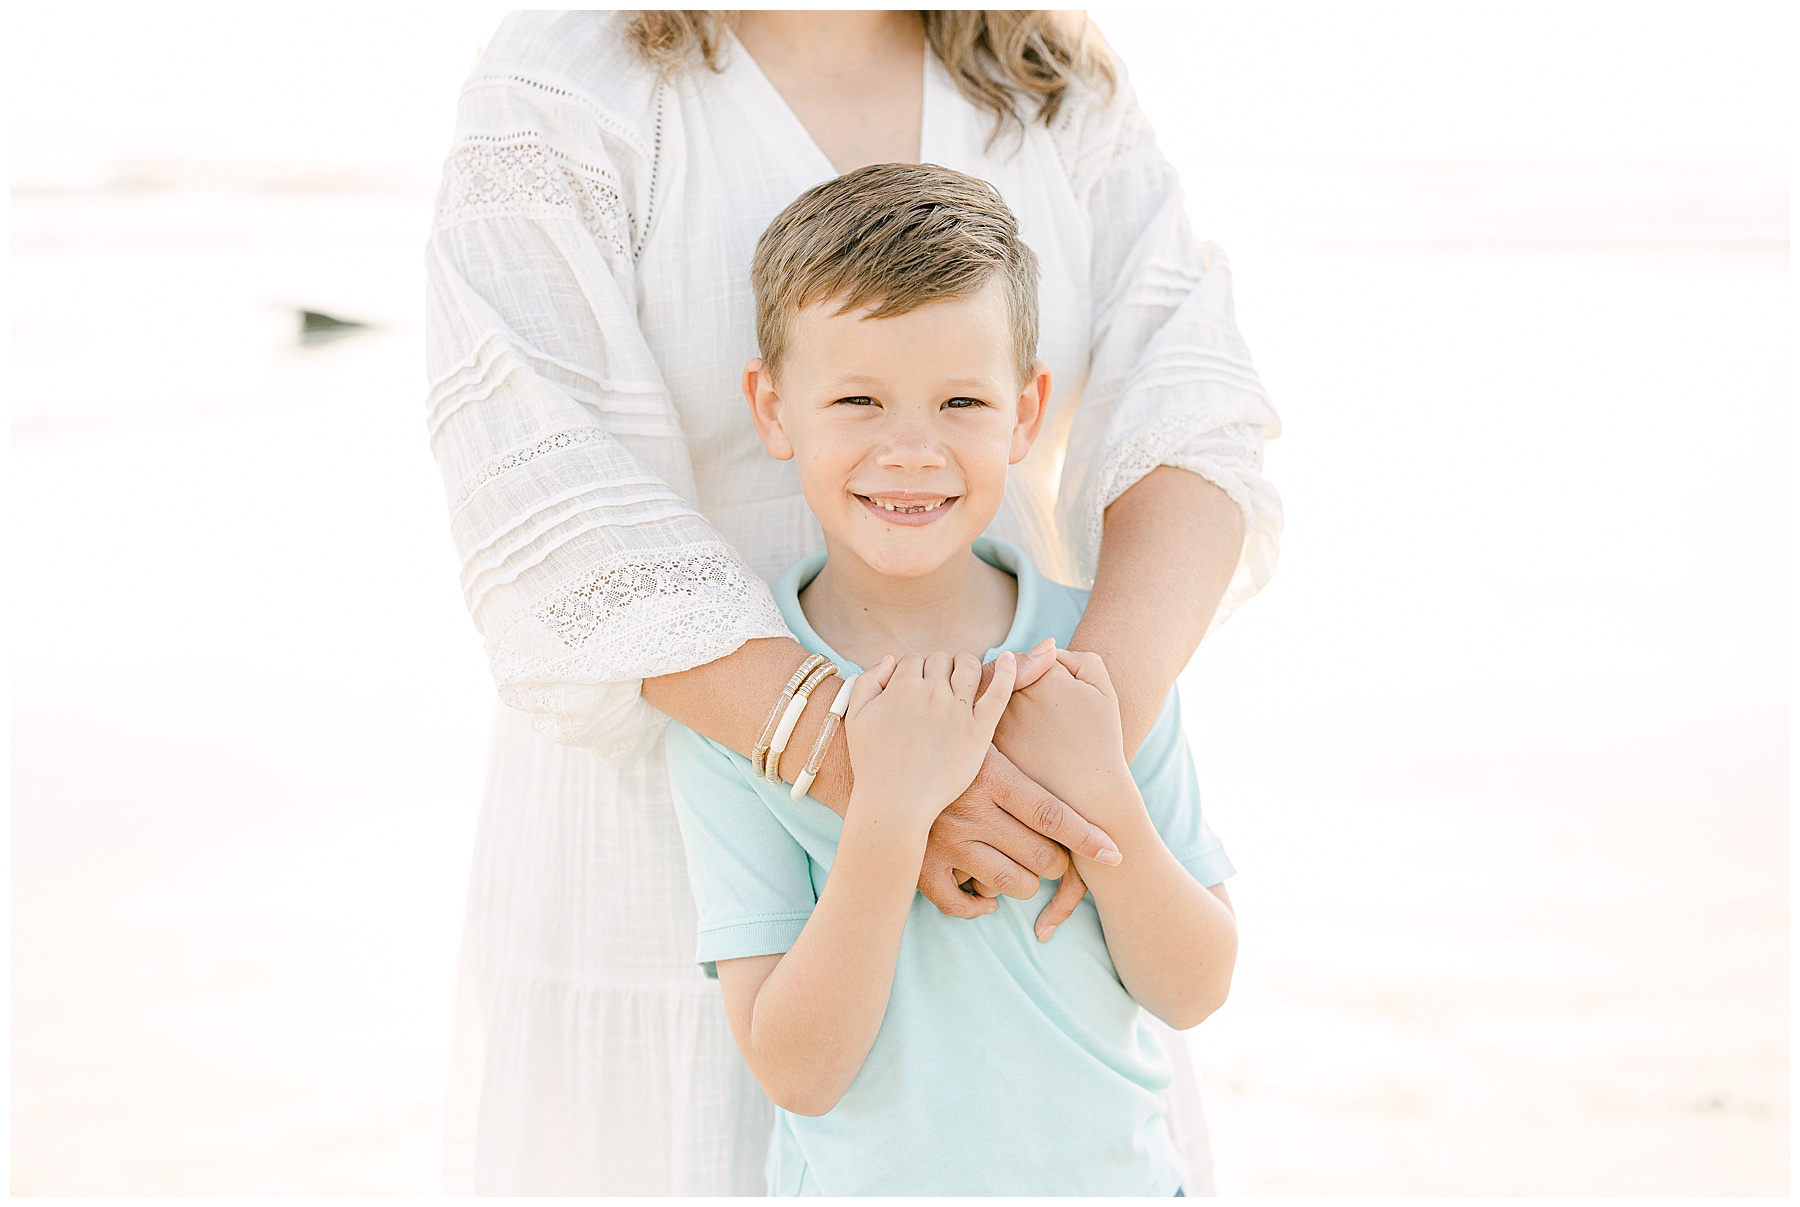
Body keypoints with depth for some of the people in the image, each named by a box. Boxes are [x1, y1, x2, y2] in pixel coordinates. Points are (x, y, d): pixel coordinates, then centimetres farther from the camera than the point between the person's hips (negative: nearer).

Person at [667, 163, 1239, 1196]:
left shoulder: (1097, 651, -9)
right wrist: (890, 809, -29)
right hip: (866, 1183, -2)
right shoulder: (728, 699, -16)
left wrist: (1100, 792, -22)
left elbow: (1196, 990, -8)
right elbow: (797, 1070, -19)